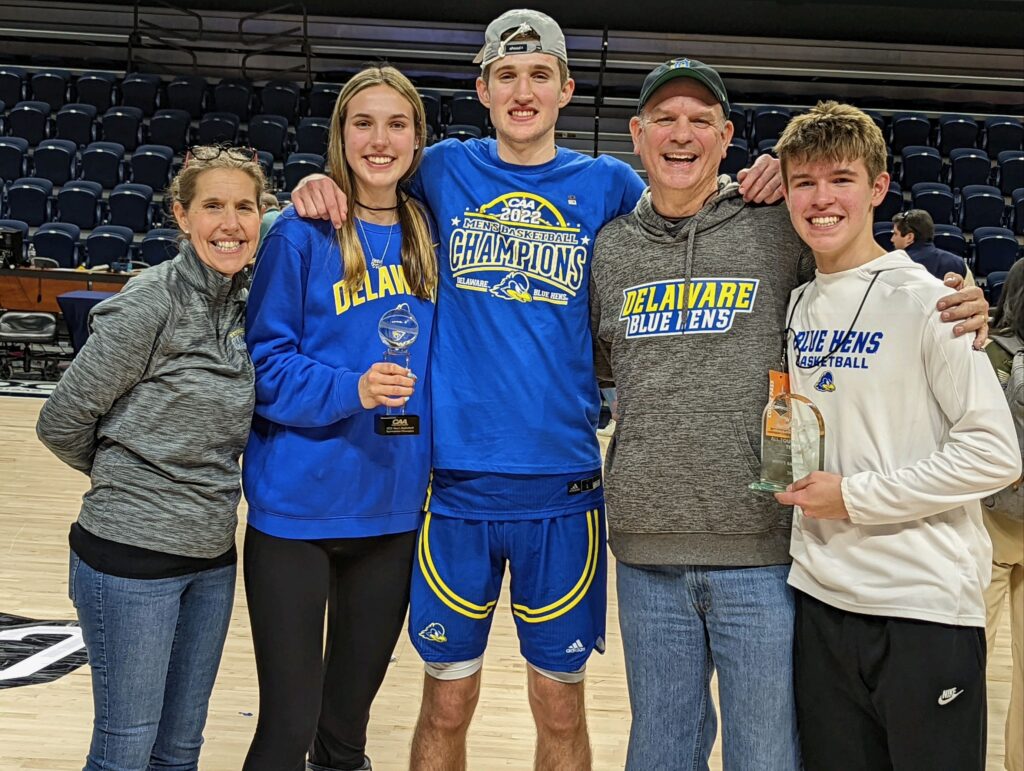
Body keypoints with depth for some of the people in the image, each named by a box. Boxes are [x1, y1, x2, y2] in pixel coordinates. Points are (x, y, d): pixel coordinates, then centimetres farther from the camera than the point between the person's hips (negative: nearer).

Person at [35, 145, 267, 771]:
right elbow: (62, 424, -9)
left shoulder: (245, 307, 4)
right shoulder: (149, 304, -16)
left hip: (212, 555, 6)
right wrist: (126, 475, 5)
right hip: (131, 555, -6)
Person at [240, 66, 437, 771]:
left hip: (394, 509, 4)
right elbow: (264, 363, -8)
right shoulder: (302, 235, -7)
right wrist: (348, 391, -22)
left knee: (350, 713, 17)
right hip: (300, 503, -4)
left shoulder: (427, 237, 7)